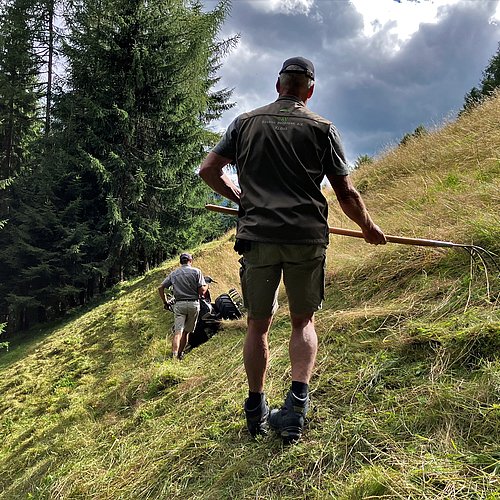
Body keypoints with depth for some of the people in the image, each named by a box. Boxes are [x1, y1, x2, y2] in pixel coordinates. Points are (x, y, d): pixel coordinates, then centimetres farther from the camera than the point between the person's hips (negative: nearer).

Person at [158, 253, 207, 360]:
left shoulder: (173, 273, 11)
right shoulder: (196, 271, 1)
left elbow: (160, 288, 9)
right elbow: (202, 290, -6)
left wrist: (165, 302, 18)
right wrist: (206, 286, 16)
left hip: (179, 304, 1)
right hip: (193, 304, -1)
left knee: (178, 332, -5)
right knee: (186, 331, 12)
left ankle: (174, 356, -20)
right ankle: (180, 354, 20)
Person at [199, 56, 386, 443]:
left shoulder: (245, 123, 12)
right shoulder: (321, 128, 6)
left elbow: (209, 170, 11)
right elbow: (346, 193, 5)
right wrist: (369, 228, 20)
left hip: (257, 236, 1)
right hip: (307, 237, -1)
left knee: (258, 324, 13)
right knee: (304, 320, 14)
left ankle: (257, 411, 21)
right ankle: (297, 402, -1)